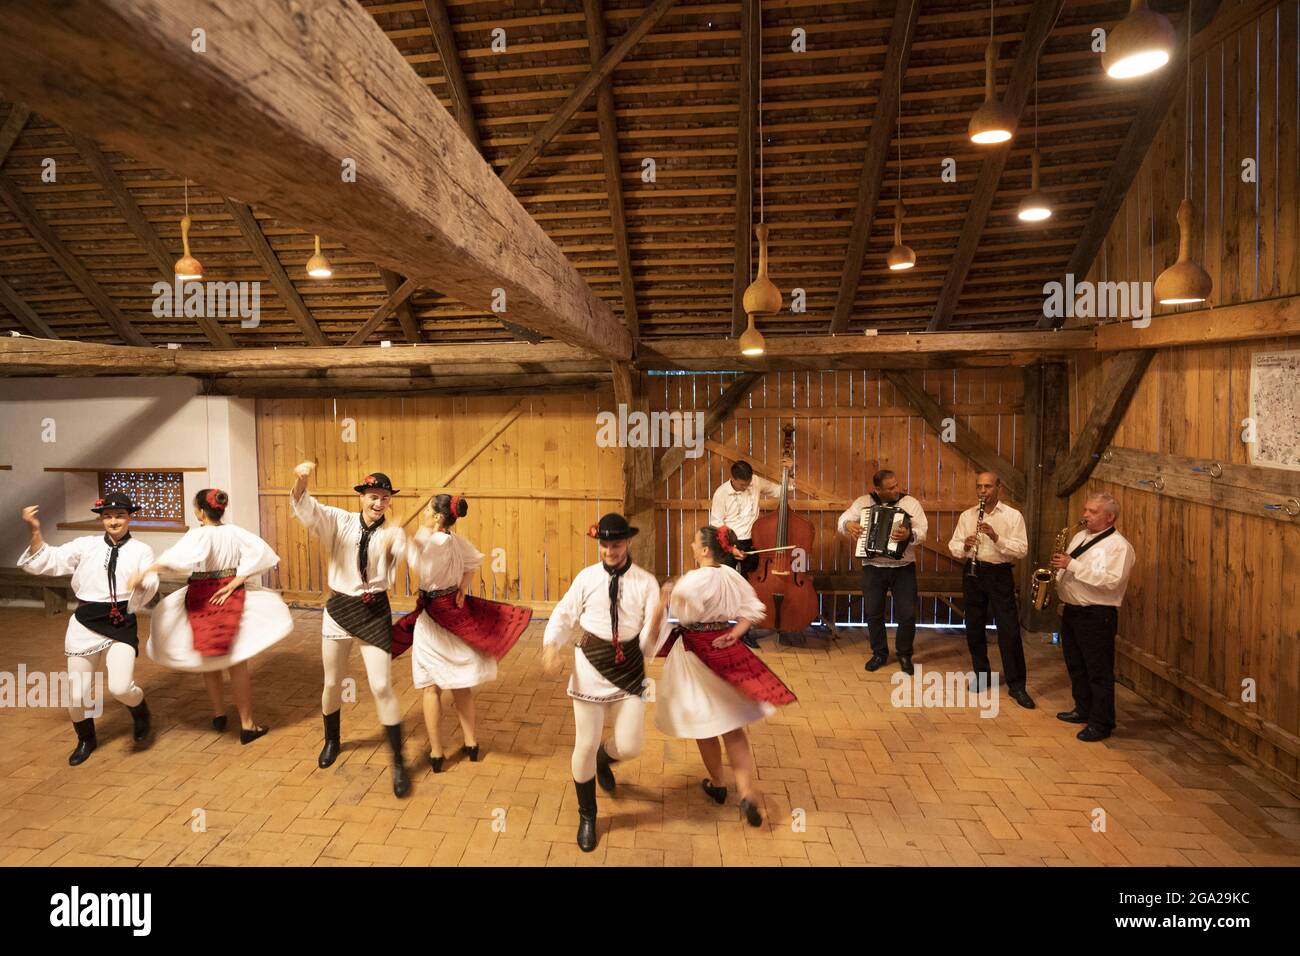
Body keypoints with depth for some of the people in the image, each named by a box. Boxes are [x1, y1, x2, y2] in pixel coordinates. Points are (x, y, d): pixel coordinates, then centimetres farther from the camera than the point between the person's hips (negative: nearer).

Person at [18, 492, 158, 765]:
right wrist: (35, 530, -10)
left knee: (121, 687, -17)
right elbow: (46, 562, 2)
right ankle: (86, 740, 37)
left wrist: (142, 583, -36)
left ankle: (141, 713, 19)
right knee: (77, 692, 9)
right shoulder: (86, 545, 5)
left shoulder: (141, 550, 0)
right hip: (85, 624, 2)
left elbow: (150, 587, -13)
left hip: (122, 625, -2)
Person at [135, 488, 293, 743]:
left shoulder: (198, 534, -14)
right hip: (230, 598, 2)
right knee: (237, 663, 7)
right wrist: (234, 583, -10)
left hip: (202, 599, -2)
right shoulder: (234, 532, -3)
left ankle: (219, 714, 31)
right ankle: (247, 724, 9)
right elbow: (259, 552, -10)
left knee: (208, 660, 19)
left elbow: (179, 557, -32)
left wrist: (145, 571, -31)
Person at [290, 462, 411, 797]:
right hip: (338, 607, 2)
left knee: (381, 686, -6)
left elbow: (398, 563, -22)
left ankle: (398, 762, 5)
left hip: (375, 612, -2)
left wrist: (392, 547, -45)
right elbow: (305, 507, -20)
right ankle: (331, 741, 45)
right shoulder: (340, 522, -5)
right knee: (332, 683, 17)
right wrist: (301, 481, -42)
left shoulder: (392, 532, -6)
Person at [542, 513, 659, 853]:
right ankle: (586, 817, 30)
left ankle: (603, 759, 41)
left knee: (629, 746, 0)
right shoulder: (586, 577, -3)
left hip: (630, 666, 0)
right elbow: (564, 614, -1)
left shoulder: (646, 582, -6)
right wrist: (551, 645, -17)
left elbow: (654, 627, -11)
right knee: (585, 745, 6)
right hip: (591, 664, 0)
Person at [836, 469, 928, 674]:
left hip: (903, 567, -1)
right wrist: (848, 524, -18)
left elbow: (922, 532, -12)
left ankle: (904, 654, 19)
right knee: (873, 613, 7)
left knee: (907, 614, -2)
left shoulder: (911, 503, -3)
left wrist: (909, 535, -34)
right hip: (873, 567, 1)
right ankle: (879, 653, 25)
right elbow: (842, 520, 6)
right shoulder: (863, 502, 1)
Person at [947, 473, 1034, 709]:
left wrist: (996, 537, -24)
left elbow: (1022, 550, -11)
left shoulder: (1013, 516, -2)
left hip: (1000, 575, -3)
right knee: (974, 628, 9)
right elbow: (953, 547, 5)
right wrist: (965, 546, -17)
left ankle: (1016, 685, 4)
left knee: (1009, 631, -4)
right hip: (973, 573, 3)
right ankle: (982, 676, 24)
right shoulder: (966, 516, 7)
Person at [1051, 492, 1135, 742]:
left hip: (1097, 615, -8)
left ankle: (1101, 723, 8)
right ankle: (1083, 710, 32)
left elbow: (1111, 581, -25)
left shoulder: (1118, 545, -13)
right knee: (1076, 665, 18)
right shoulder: (1080, 537, 13)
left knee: (1099, 671, -1)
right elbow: (1067, 569, 22)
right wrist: (1055, 583, 4)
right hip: (1071, 610, 8)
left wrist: (1073, 565, -25)